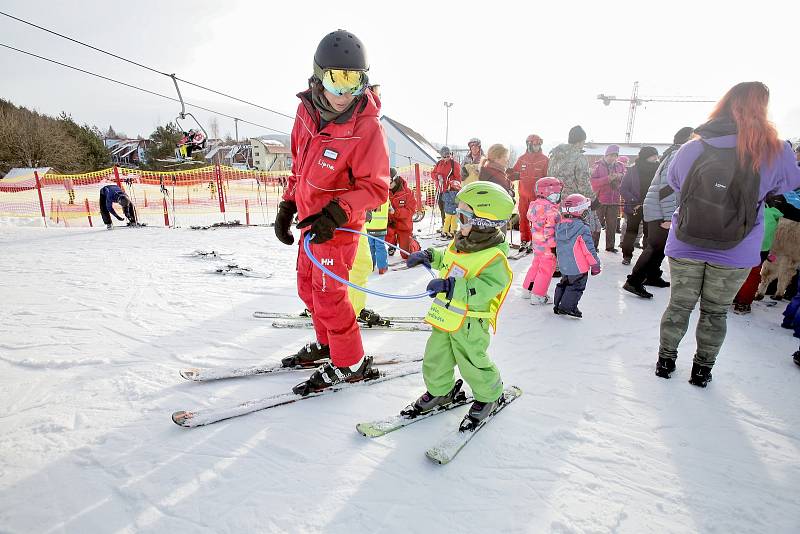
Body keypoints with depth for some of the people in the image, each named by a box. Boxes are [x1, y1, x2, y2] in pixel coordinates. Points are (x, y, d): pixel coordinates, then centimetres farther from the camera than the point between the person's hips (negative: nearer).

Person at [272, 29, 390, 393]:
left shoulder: (367, 128, -22)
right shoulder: (306, 110, -2)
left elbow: (376, 187, -20)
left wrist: (335, 214, -32)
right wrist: (287, 206, 10)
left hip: (338, 226, -8)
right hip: (310, 219, 8)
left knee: (328, 296, -2)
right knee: (308, 287, 19)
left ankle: (350, 365, 17)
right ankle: (327, 343, 40)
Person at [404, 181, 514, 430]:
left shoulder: (493, 258, -23)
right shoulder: (460, 242, 4)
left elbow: (485, 288, -34)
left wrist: (453, 286, -42)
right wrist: (429, 256, 12)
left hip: (470, 323, -8)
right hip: (446, 316, 8)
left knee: (472, 363, 10)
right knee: (435, 358, 18)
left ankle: (489, 396, 37)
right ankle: (440, 391, 42)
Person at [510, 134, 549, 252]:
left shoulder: (544, 159, -1)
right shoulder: (521, 159, 7)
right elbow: (514, 175, 15)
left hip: (537, 194, -3)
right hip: (523, 194, 3)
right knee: (523, 217, 9)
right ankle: (524, 240, 22)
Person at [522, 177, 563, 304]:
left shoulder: (536, 205, 7)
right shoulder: (550, 210, -22)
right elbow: (550, 231, -21)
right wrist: (554, 246, -14)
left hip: (537, 243, 9)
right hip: (547, 246, -9)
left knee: (536, 265, 21)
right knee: (546, 270, 2)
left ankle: (527, 289, 31)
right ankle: (538, 296, 8)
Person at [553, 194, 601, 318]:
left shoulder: (559, 226, 2)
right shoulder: (582, 228, -18)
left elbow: (557, 245, 14)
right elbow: (589, 248, -14)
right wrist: (595, 264, -5)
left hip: (563, 265, 7)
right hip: (578, 266, -7)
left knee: (564, 283, 20)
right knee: (576, 286, 6)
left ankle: (557, 305, 26)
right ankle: (567, 307, 4)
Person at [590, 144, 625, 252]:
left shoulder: (620, 166, 12)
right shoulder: (598, 165, -2)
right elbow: (593, 181, -12)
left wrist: (620, 177, -6)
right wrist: (607, 179, -22)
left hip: (614, 201, 4)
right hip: (599, 200, -4)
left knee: (612, 225, 8)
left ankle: (610, 246, 18)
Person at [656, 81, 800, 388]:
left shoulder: (690, 149, -6)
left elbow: (673, 182, 13)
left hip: (685, 248, 1)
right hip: (735, 255, -1)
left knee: (679, 305, 15)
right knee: (715, 312, 14)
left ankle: (665, 361, 27)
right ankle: (702, 370, 28)